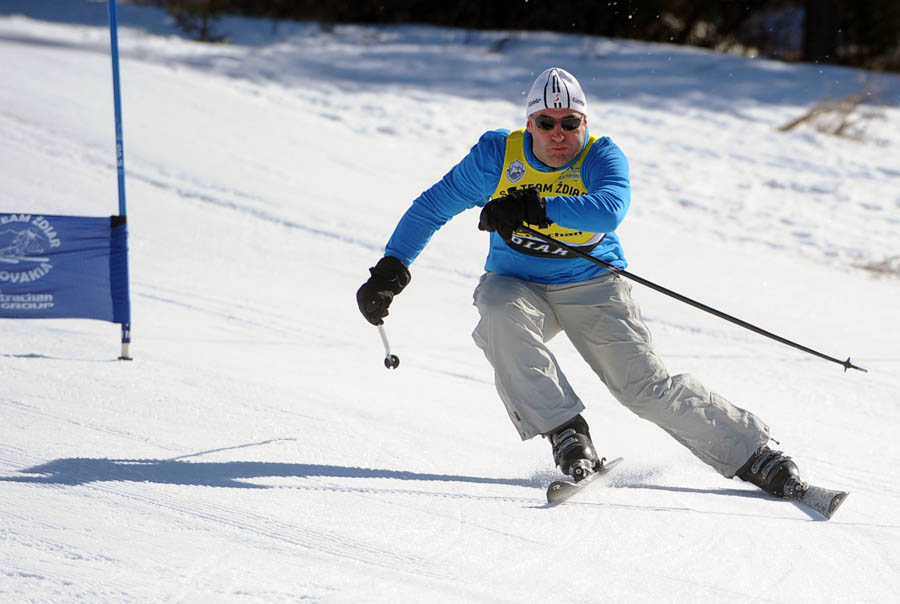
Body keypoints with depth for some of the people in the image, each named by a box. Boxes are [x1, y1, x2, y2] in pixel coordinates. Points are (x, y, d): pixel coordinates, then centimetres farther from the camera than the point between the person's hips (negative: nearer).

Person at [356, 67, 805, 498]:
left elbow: (610, 210, -37)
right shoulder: (498, 155, -10)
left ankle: (752, 455, 0)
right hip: (517, 285, 2)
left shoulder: (602, 158, -15)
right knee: (501, 316, -34)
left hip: (592, 288, -1)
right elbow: (432, 207, -1)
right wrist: (391, 269, -9)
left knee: (645, 386, -12)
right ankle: (566, 432, -28)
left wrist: (536, 208, -47)